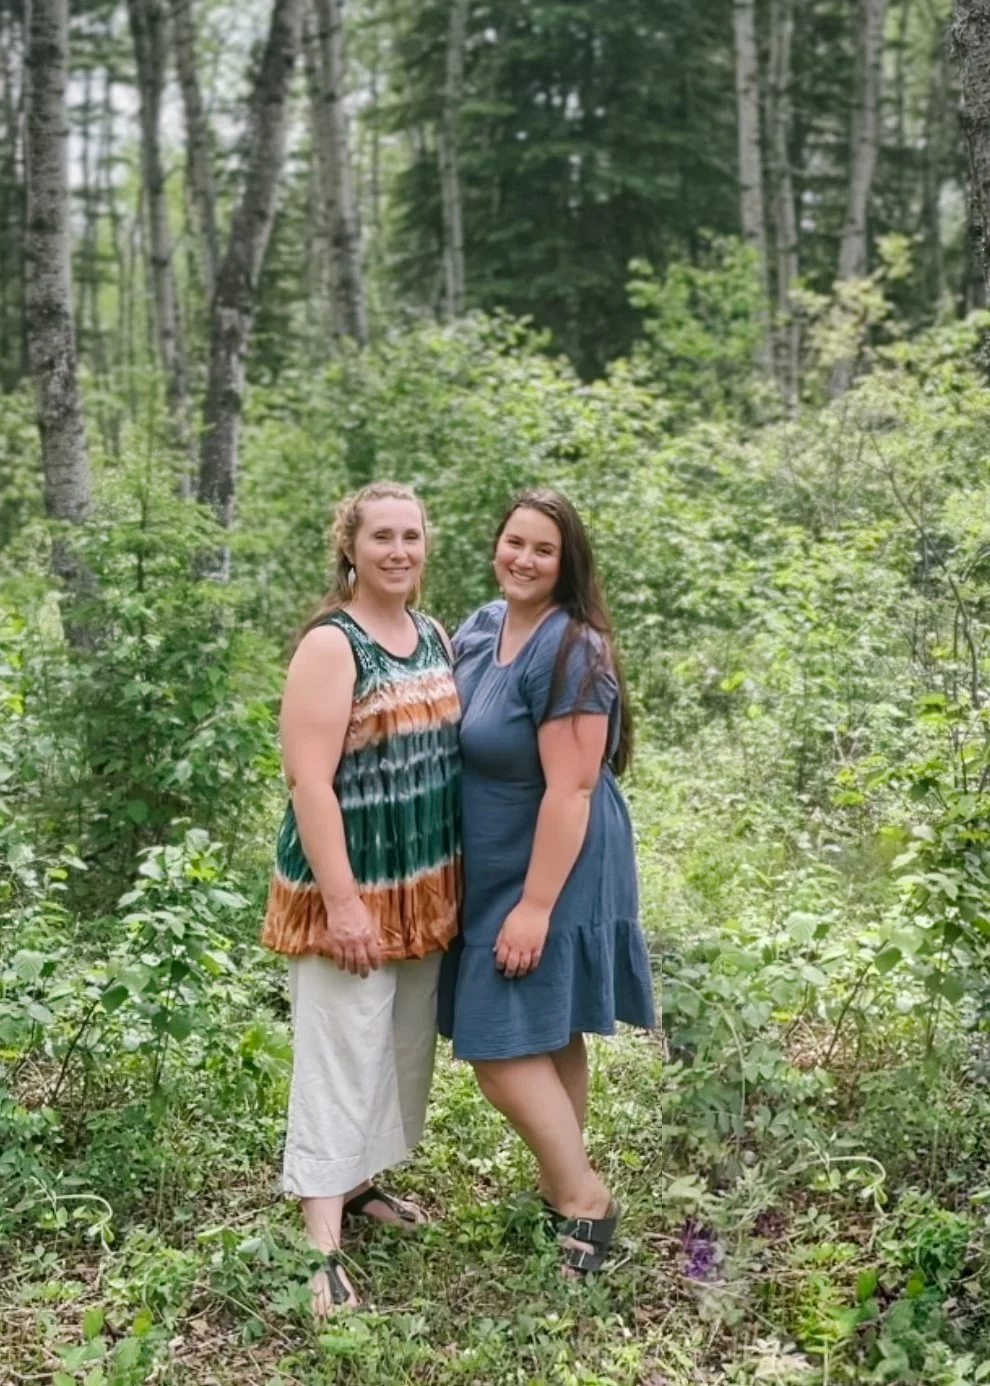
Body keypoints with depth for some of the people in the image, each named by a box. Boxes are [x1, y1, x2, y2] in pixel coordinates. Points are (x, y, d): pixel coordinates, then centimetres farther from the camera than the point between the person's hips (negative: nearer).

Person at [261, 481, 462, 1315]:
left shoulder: (435, 636, 7)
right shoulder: (331, 645, -16)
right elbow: (309, 779, -21)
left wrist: (451, 880, 13)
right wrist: (340, 900, -24)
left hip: (426, 883, 8)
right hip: (352, 885, -8)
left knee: (404, 1044, 17)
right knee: (343, 1051, -3)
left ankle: (359, 1181, 35)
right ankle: (323, 1241, 5)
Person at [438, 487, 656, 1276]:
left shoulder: (571, 651, -22)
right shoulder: (480, 629, 5)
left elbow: (571, 789, -25)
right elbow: (448, 735, 19)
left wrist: (536, 905, -24)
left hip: (550, 876, -9)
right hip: (496, 871, 9)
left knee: (505, 1046, -6)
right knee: (550, 1037, 18)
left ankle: (585, 1200, 9)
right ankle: (564, 1188, 31)